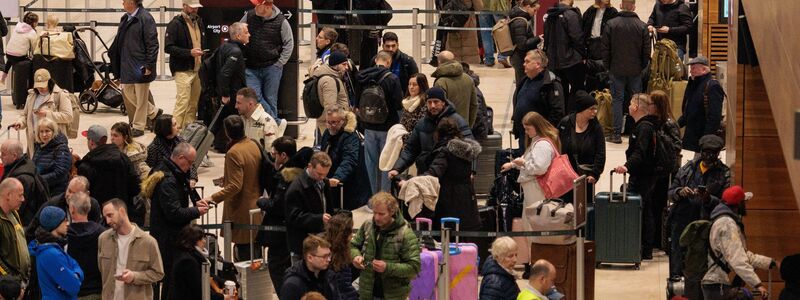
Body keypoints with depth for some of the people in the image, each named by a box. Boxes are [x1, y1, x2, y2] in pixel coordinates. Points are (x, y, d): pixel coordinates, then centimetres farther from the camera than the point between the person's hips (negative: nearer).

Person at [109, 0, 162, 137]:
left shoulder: (145, 18, -14)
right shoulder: (125, 19, 11)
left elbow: (153, 44, -16)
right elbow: (119, 42, 20)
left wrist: (149, 65, -18)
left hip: (140, 66, -9)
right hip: (126, 65, 9)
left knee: (141, 98, 1)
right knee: (127, 92, 11)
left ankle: (138, 126, 10)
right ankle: (153, 112, 26)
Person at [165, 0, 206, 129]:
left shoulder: (199, 22, 15)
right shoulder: (175, 24, -9)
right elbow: (168, 47, -15)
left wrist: (203, 53, 9)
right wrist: (189, 52, -22)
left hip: (197, 70, 7)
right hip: (183, 70, -7)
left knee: (193, 103, 7)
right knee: (183, 102, -12)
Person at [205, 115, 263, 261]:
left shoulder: (234, 153, -23)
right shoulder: (254, 145, 3)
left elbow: (235, 186, -26)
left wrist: (213, 198, -25)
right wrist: (227, 178, 22)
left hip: (241, 210, -9)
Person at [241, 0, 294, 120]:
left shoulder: (281, 21, -6)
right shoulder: (249, 16, -2)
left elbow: (289, 44, 3)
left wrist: (279, 64, -3)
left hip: (272, 68, -2)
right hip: (252, 68, 2)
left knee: (270, 99, 4)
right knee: (254, 96, -8)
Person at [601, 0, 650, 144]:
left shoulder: (611, 24, -6)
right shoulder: (642, 26, -4)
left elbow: (605, 49, -2)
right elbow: (647, 51, 1)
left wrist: (608, 66, 10)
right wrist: (643, 67, 14)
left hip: (617, 70, -1)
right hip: (636, 70, 1)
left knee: (617, 100, 3)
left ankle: (617, 134, 1)